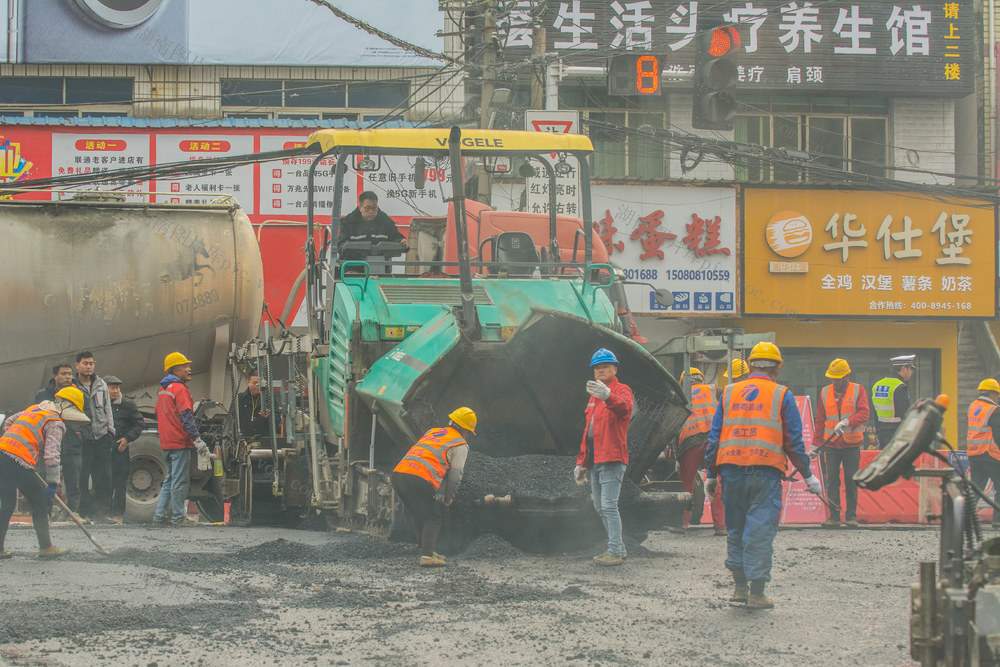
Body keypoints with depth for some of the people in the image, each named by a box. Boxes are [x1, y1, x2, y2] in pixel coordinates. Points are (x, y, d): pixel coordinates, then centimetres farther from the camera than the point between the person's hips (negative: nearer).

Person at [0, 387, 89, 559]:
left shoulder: (34, 409, 24)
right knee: (39, 501, 3)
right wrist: (53, 483, -3)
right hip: (18, 462, -8)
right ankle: (46, 547, 6)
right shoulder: (56, 424, -1)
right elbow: (51, 454, -10)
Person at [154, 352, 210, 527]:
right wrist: (197, 439, -21)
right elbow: (186, 417, -19)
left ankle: (160, 515, 13)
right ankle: (179, 517, -4)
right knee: (179, 480, -6)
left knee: (170, 480, 15)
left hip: (166, 443, 9)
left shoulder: (163, 390, 17)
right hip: (180, 442, -9)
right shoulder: (180, 389, -12)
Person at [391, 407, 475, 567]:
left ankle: (428, 551, 26)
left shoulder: (432, 432, 30)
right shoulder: (460, 445, 9)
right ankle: (426, 556, -11)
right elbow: (455, 474, 4)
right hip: (419, 480, -7)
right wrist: (448, 497, 17)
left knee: (419, 518, 21)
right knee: (432, 519, 3)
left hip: (398, 473, 7)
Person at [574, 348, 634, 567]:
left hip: (612, 459, -9)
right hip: (595, 459, 9)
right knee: (600, 507, 11)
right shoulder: (594, 396, 22)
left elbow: (623, 407, -31)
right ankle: (619, 549, 18)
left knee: (609, 505, -13)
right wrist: (581, 462, 23)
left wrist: (608, 396, -53)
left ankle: (614, 552, -12)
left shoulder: (621, 390, -5)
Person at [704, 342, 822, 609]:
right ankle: (756, 592, -2)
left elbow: (714, 437, 12)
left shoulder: (729, 393, 12)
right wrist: (808, 476, 11)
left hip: (731, 469, 3)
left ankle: (740, 586, 17)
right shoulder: (782, 396, 4)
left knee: (735, 528, 14)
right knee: (761, 529, -2)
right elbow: (794, 441, 3)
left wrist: (710, 474, 18)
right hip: (765, 471, -3)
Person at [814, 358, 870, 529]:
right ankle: (834, 516, 2)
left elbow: (863, 413, -13)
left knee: (851, 481, 1)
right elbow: (820, 421, 12)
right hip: (831, 444, 2)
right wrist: (816, 444, 7)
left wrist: (847, 422, -30)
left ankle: (851, 516, 8)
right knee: (831, 481, -2)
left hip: (852, 444, -2)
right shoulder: (825, 392, 8)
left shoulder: (858, 391, 0)